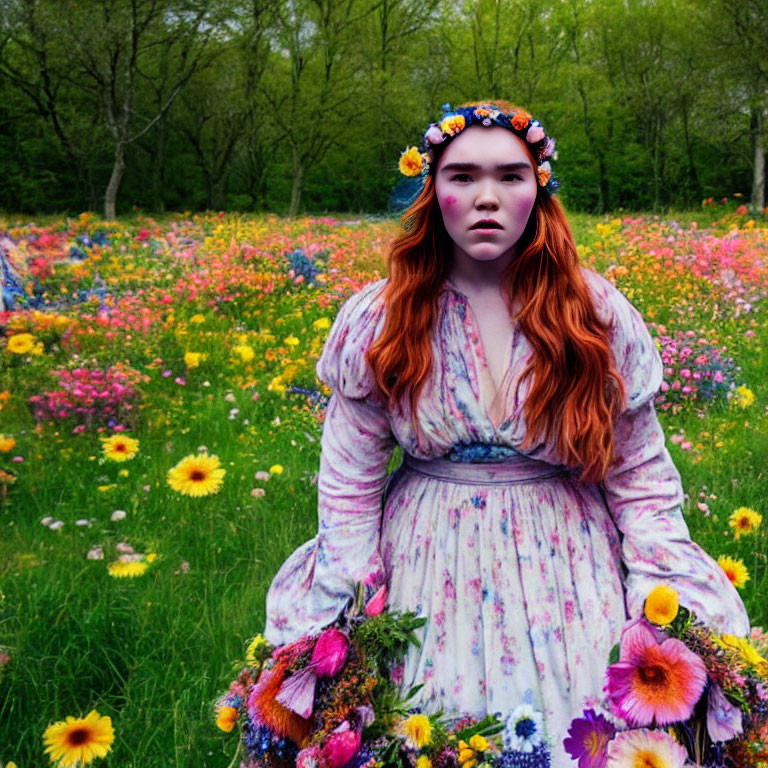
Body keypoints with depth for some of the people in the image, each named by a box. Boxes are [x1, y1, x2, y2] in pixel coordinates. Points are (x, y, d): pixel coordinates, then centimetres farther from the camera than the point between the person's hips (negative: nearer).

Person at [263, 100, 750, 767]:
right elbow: (348, 486, -1)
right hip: (427, 567, 0)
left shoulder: (598, 314, -4)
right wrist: (345, 621, -7)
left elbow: (641, 484, -1)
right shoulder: (376, 321, -4)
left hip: (570, 564, 1)